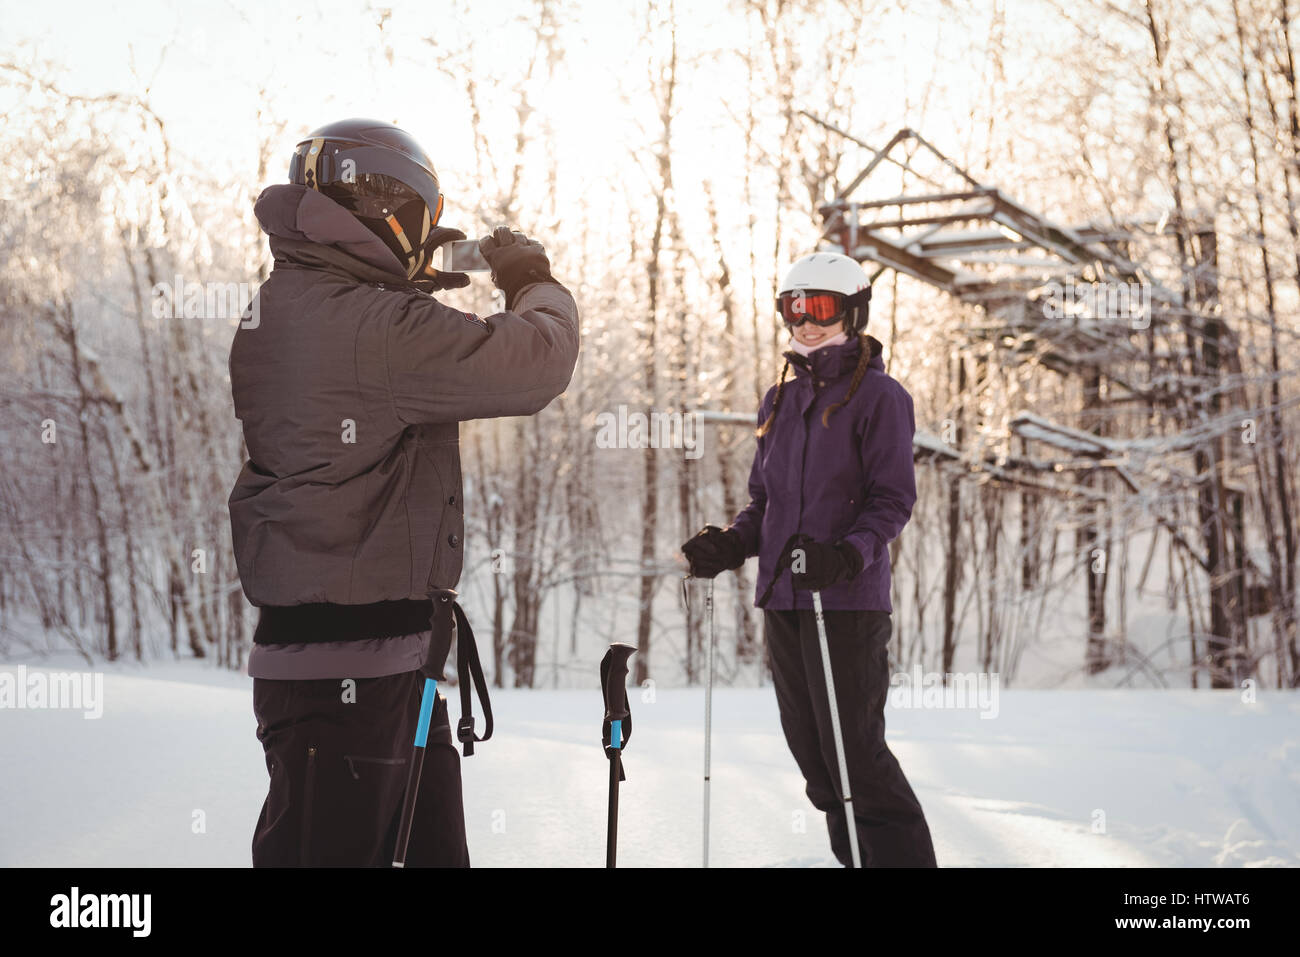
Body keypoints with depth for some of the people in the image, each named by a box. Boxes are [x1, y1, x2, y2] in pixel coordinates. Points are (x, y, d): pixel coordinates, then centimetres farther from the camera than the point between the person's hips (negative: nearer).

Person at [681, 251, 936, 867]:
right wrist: (731, 544, 1)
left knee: (854, 750, -8)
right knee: (809, 747, 9)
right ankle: (856, 856, 21)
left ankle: (902, 855, 3)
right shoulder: (779, 401, 17)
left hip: (847, 601, -7)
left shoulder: (877, 395, -3)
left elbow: (893, 498, -9)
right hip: (782, 598, 7)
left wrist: (849, 554, -25)